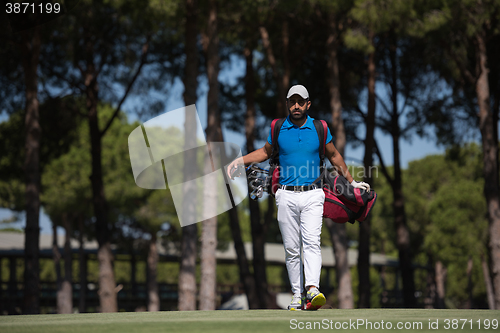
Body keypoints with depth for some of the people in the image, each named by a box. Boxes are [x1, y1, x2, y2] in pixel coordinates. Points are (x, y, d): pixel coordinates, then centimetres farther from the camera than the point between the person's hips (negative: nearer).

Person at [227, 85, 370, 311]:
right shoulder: (278, 129, 6)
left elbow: (333, 157, 18)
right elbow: (265, 152, 23)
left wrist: (352, 182, 22)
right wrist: (239, 161, 11)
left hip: (312, 195, -1)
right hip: (287, 196, 1)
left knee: (312, 242, -18)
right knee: (291, 248, 1)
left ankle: (313, 290, -33)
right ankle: (297, 296, 7)